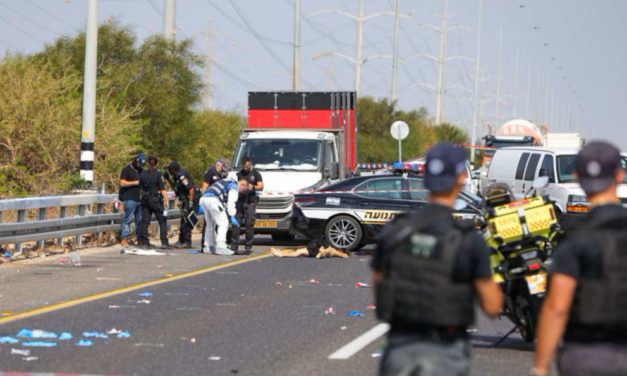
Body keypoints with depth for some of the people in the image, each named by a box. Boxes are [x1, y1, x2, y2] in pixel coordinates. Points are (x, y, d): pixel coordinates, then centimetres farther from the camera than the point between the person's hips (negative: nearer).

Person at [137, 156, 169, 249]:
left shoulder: (143, 174, 2)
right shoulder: (158, 174, -11)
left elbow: (140, 186, 11)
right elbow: (162, 189, -13)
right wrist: (166, 200, -8)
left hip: (145, 199, 4)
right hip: (156, 200, -4)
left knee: (144, 221, 10)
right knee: (163, 221, 2)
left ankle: (142, 241, 7)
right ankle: (164, 242, -4)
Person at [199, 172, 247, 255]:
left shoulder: (226, 182, 33)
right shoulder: (234, 186, 5)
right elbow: (231, 202, -7)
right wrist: (232, 217, -5)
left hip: (203, 198, 9)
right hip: (213, 200, -9)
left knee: (210, 224, 21)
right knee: (223, 223, -5)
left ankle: (208, 246, 25)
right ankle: (220, 247, -12)